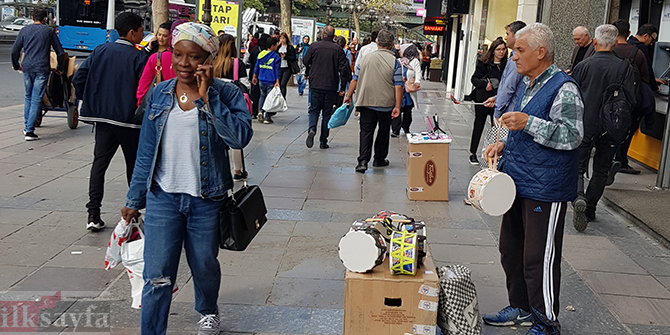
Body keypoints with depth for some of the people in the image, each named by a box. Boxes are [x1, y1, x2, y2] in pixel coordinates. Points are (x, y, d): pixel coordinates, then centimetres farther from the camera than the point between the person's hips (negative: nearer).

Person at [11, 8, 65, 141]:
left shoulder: (24, 30, 10)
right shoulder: (49, 31, 4)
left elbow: (15, 51, 9)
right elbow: (60, 52, 5)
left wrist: (16, 65, 25)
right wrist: (60, 68, 18)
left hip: (27, 68, 3)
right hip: (42, 69, -3)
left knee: (28, 97, 20)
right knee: (36, 99, -2)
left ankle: (26, 126, 23)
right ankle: (29, 131, -5)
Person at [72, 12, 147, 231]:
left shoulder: (100, 51, 5)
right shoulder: (139, 57, -9)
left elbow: (78, 79, 3)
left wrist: (91, 102, 13)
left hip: (103, 117, 4)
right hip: (129, 120, -4)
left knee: (99, 162, 5)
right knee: (134, 164, 12)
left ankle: (93, 215, -3)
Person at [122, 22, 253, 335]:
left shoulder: (226, 93, -6)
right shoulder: (160, 94, 4)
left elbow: (240, 137, -24)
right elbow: (146, 152, 9)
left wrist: (208, 97, -23)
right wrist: (134, 199, 11)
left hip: (206, 200, -1)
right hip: (163, 197, 2)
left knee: (205, 266, 18)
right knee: (157, 276, -3)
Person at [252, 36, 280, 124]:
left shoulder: (260, 54, 5)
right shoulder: (276, 57, -10)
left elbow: (257, 67, 11)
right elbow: (277, 70, -11)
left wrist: (255, 77, 21)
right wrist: (277, 82, -8)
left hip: (261, 80, 4)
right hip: (271, 82, -4)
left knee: (262, 96, 21)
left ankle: (260, 111, 6)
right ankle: (267, 117, 7)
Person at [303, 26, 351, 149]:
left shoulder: (314, 46, -2)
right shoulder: (338, 49, -3)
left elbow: (305, 62, 5)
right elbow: (344, 68, -5)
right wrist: (343, 86, 3)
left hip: (315, 84, 0)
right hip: (331, 86, 0)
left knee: (314, 110, 11)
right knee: (327, 113, 8)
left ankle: (312, 129, -17)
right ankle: (323, 141, 10)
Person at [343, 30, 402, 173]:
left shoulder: (366, 58, 1)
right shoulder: (395, 62, -7)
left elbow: (355, 80, 5)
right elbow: (398, 87, -11)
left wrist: (349, 96, 17)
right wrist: (397, 106, -7)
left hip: (367, 103, 1)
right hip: (386, 105, -1)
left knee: (366, 131, 3)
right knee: (383, 132, 15)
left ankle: (363, 161, -11)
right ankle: (379, 159, 26)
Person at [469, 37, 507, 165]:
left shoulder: (506, 65, 3)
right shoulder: (483, 63, -3)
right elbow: (474, 79, -2)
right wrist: (484, 84, -19)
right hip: (482, 99, -2)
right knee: (479, 125, 6)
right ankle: (473, 153, 16)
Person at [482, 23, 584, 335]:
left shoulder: (563, 88, -14)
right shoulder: (529, 85, 16)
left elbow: (571, 136, -23)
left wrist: (527, 123, -28)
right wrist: (504, 145, 11)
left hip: (545, 191, -10)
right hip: (519, 185, 10)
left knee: (539, 260, -3)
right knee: (511, 251, 17)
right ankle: (521, 309, 33)